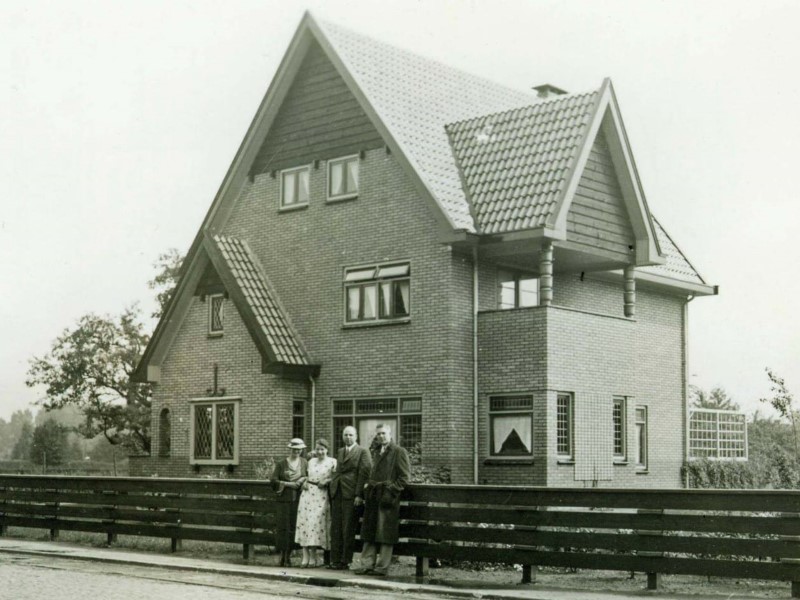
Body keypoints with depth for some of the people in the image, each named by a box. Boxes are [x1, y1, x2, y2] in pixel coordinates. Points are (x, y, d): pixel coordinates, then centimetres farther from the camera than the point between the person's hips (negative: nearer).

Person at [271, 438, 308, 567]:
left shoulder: (304, 463, 10)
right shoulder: (281, 463, 7)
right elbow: (274, 481, 1)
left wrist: (304, 480, -9)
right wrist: (289, 484, -9)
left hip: (298, 499, 1)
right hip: (285, 499, -1)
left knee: (294, 526, -1)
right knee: (283, 526, -6)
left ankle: (288, 556, 8)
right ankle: (283, 555, -1)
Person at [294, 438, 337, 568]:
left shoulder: (332, 462, 0)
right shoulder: (311, 461, 16)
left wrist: (327, 481, -17)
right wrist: (305, 482, 4)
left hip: (321, 496, -4)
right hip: (308, 494, 5)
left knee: (316, 522, -8)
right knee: (304, 522, -3)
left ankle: (313, 556, 2)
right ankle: (306, 556, -2)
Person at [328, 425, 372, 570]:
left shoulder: (363, 452, -1)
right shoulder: (340, 452, 21)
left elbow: (364, 474, -7)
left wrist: (359, 495, -14)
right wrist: (332, 486, 10)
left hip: (351, 495, -6)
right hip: (337, 493, 6)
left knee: (348, 529, -3)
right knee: (335, 528, 4)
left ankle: (345, 561, 3)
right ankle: (335, 560, 8)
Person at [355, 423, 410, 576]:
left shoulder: (399, 452, -3)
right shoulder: (377, 454, 20)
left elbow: (404, 476, -8)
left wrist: (392, 491, -15)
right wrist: (369, 487, 14)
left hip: (387, 497, -8)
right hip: (373, 497, 8)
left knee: (385, 534, -5)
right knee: (369, 532, 7)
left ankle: (382, 567, -1)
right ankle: (367, 564, 11)